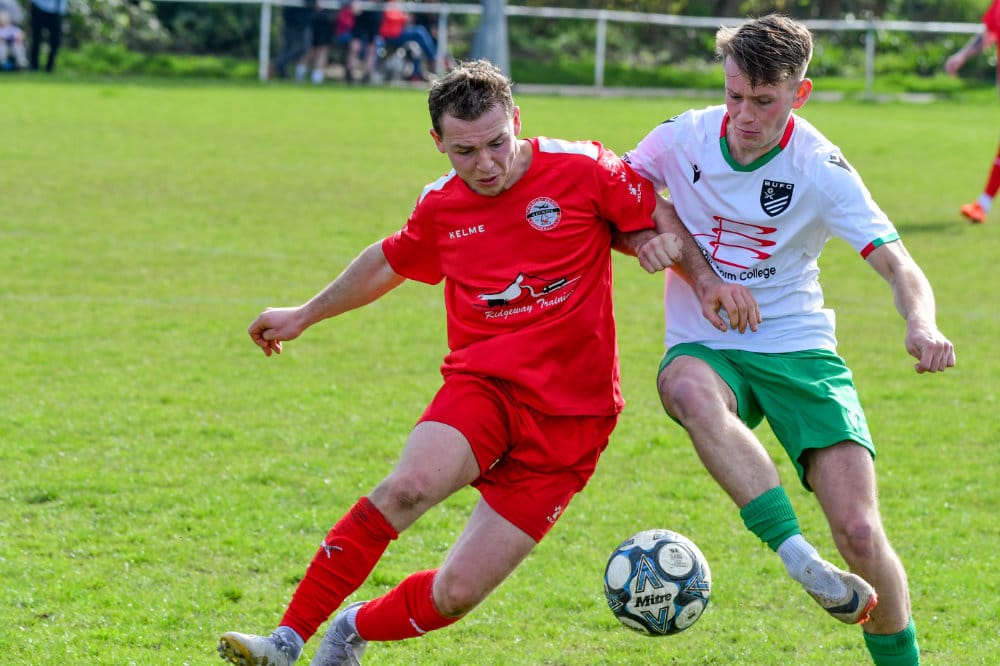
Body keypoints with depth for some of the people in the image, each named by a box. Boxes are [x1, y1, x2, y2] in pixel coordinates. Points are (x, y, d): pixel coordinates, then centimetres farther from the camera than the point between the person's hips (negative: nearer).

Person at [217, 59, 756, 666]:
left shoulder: (582, 170, -4)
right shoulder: (440, 207, 7)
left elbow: (665, 224, 9)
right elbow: (390, 262, 28)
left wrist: (708, 280, -9)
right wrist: (304, 316, 39)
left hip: (570, 420, -1)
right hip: (483, 385, 2)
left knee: (455, 594, -8)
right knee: (411, 486, -33)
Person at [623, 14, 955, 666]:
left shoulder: (820, 168, -10)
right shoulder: (686, 137, -4)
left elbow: (897, 264, -16)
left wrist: (921, 325, -38)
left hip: (798, 349, -1)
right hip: (705, 348, 1)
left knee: (859, 531, -15)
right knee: (688, 389, -40)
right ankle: (799, 559, -43)